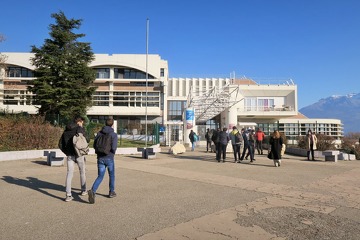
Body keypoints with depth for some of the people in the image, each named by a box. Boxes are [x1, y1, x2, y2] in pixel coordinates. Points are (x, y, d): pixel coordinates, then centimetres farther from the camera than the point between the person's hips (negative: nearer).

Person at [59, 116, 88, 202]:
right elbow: (87, 140, -9)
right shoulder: (80, 129, -7)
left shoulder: (66, 131, 9)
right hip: (79, 154, -3)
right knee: (82, 172, 15)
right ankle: (83, 190, 26)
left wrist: (66, 152, 14)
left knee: (69, 174, 2)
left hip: (70, 155, 4)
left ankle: (68, 195, -3)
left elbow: (60, 144, 9)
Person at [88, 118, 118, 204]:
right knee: (111, 175, 18)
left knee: (100, 177, 7)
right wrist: (113, 151, 3)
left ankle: (93, 191, -15)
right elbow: (114, 147, -19)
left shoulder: (99, 133, 3)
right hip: (109, 158, -3)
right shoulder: (114, 134, -10)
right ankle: (111, 192, 28)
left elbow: (95, 145, 2)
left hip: (100, 158, 3)